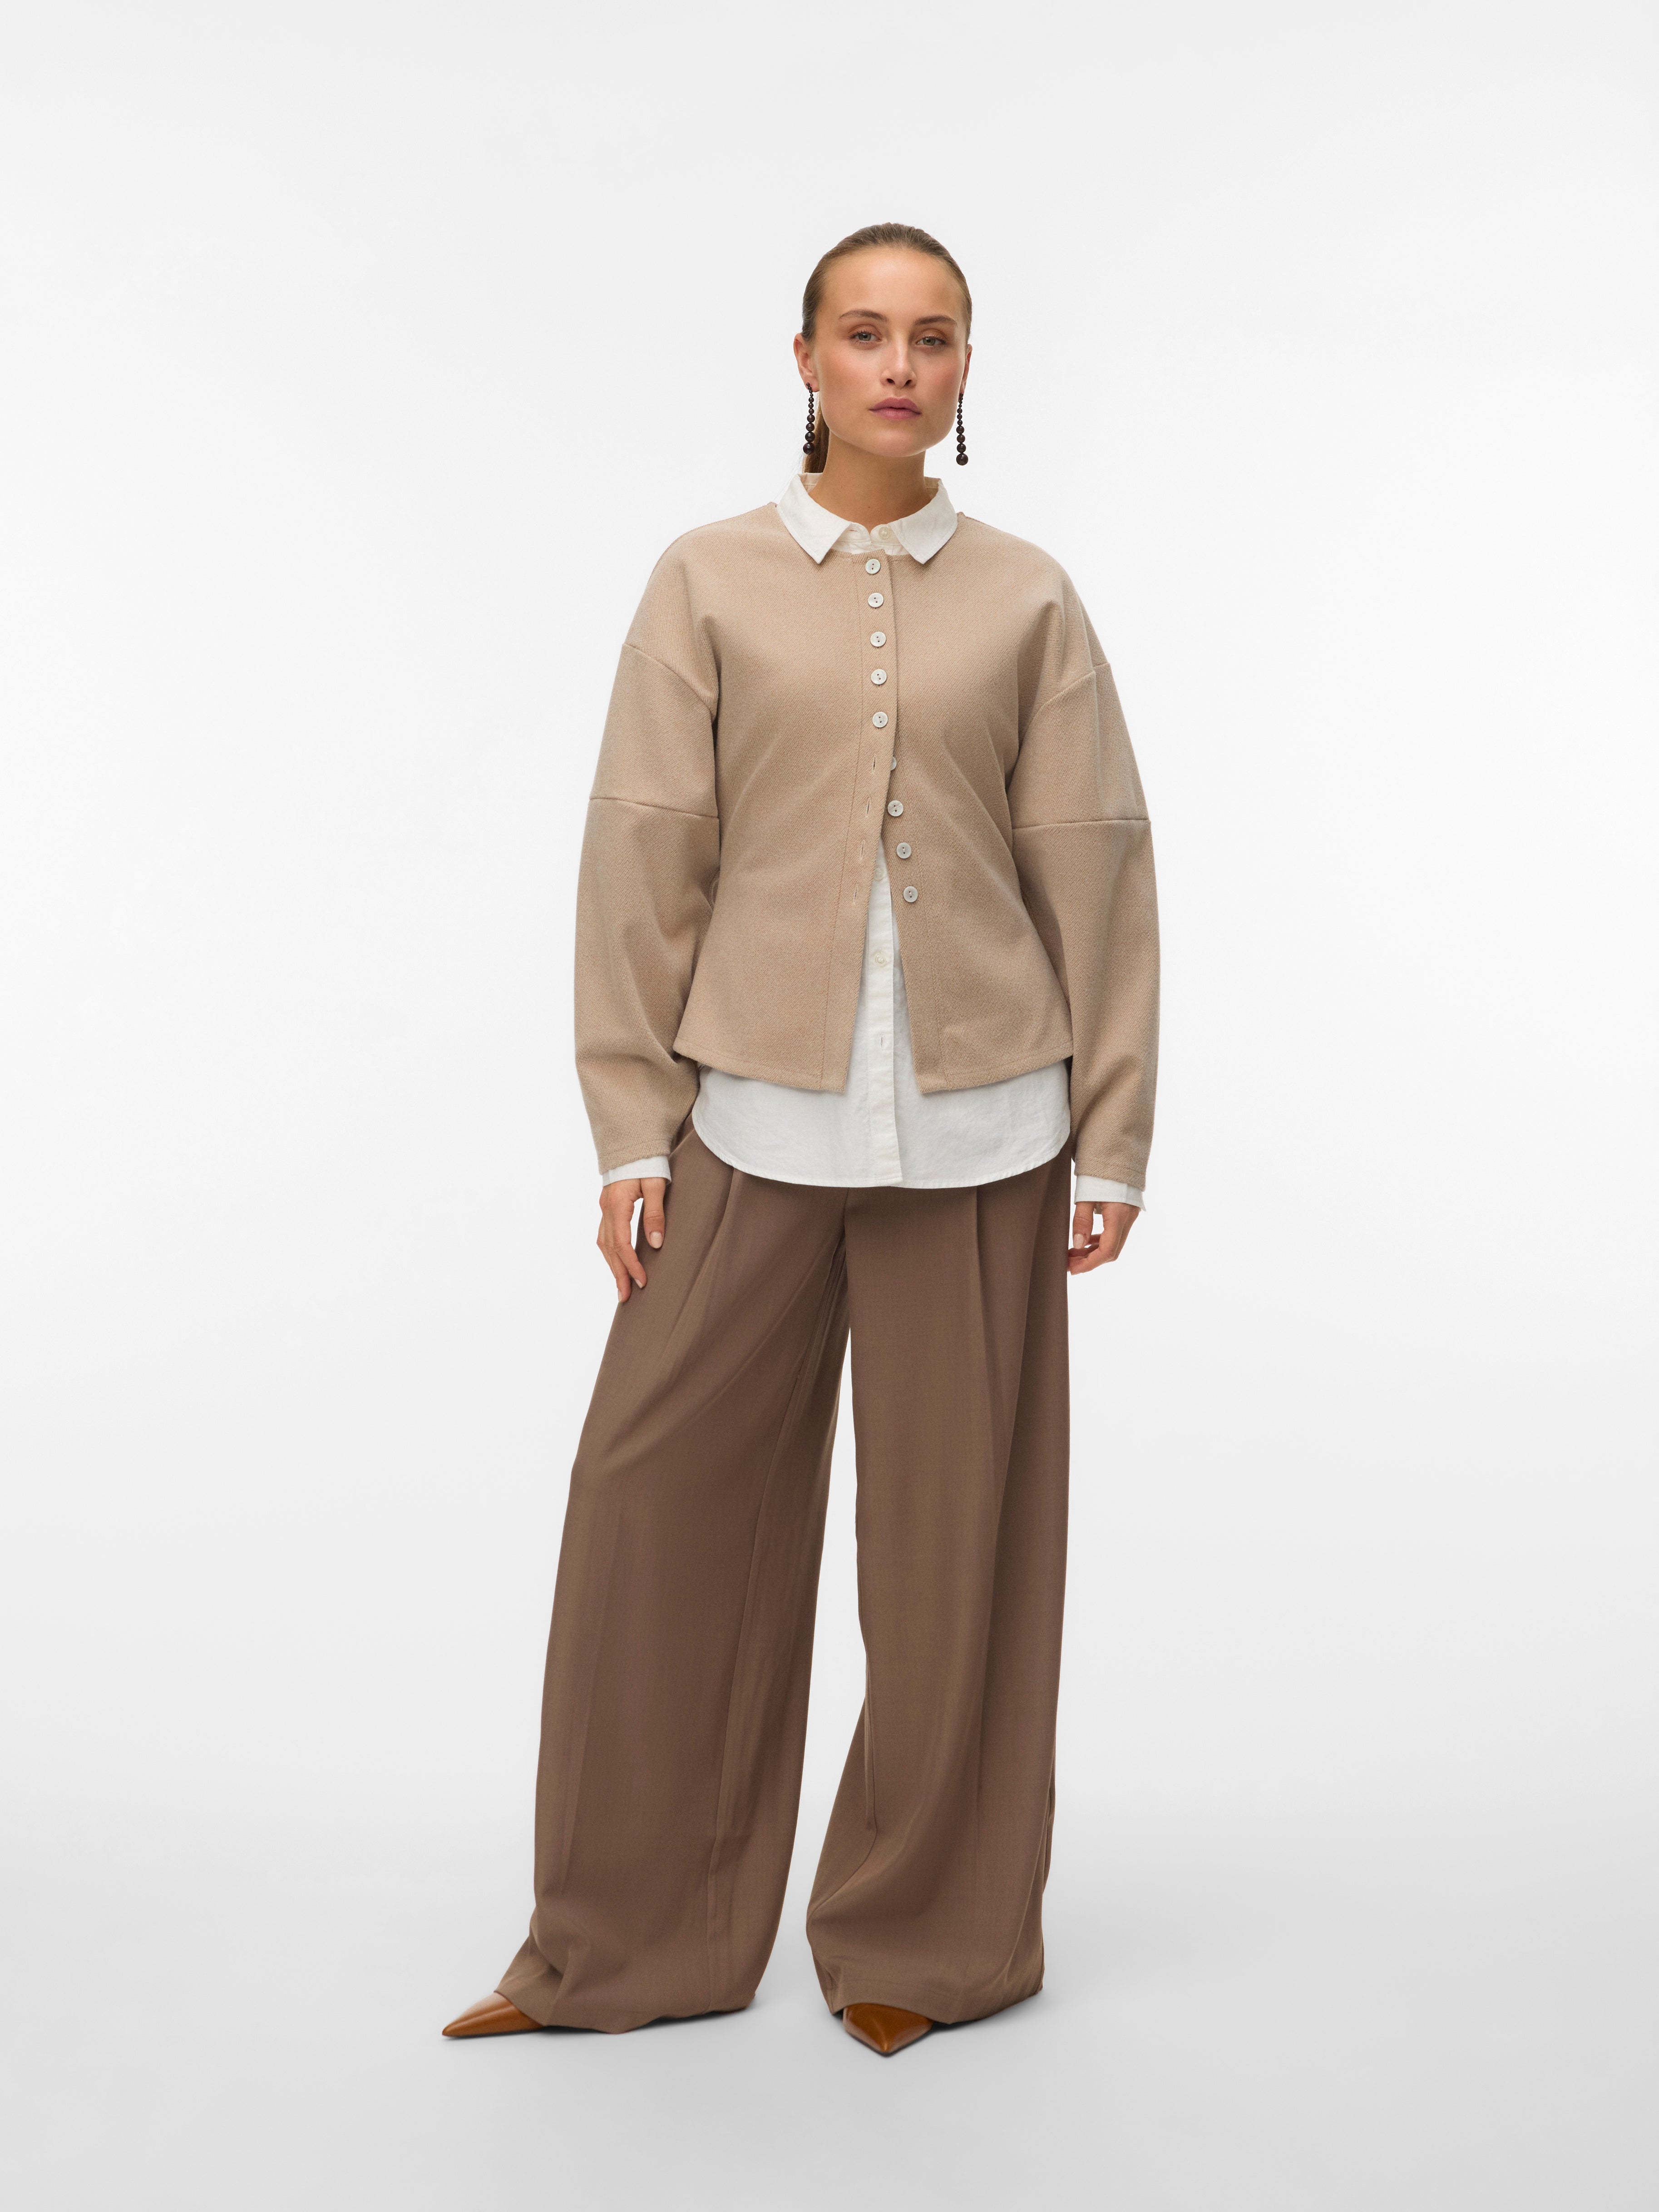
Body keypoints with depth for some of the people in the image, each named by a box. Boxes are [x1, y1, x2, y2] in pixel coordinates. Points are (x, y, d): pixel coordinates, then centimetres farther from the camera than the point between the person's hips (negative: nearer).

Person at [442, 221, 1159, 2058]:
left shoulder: (1027, 601, 5)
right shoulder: (709, 584, 4)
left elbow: (1096, 871, 5)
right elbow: (643, 864, 2)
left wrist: (1113, 1141, 2)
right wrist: (631, 1130, -2)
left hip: (978, 1129, 0)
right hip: (755, 1117, 0)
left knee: (957, 1526, 7)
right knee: (666, 1500, 3)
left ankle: (925, 1935, 26)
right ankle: (629, 1943, 21)